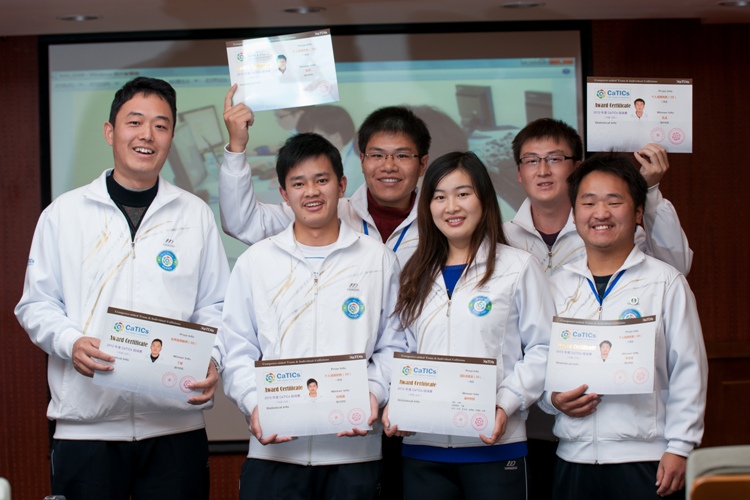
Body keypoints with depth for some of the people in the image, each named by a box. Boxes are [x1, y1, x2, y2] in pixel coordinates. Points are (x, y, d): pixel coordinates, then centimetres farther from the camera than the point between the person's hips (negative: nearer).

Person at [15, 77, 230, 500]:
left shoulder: (196, 215, 10)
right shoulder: (64, 214, 7)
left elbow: (215, 306, 10)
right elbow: (36, 304, 8)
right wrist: (71, 342, -12)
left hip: (176, 422, 1)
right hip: (86, 422, -1)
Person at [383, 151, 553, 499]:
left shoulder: (518, 267, 0)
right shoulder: (415, 275, 15)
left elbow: (542, 348, -2)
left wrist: (507, 404, -14)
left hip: (493, 445, -4)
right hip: (423, 447, 4)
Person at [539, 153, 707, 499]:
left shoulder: (666, 283, 0)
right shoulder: (559, 285, 10)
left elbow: (689, 370, -1)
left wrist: (679, 448, -6)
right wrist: (553, 399, -6)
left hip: (645, 459, -3)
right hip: (573, 458, 3)